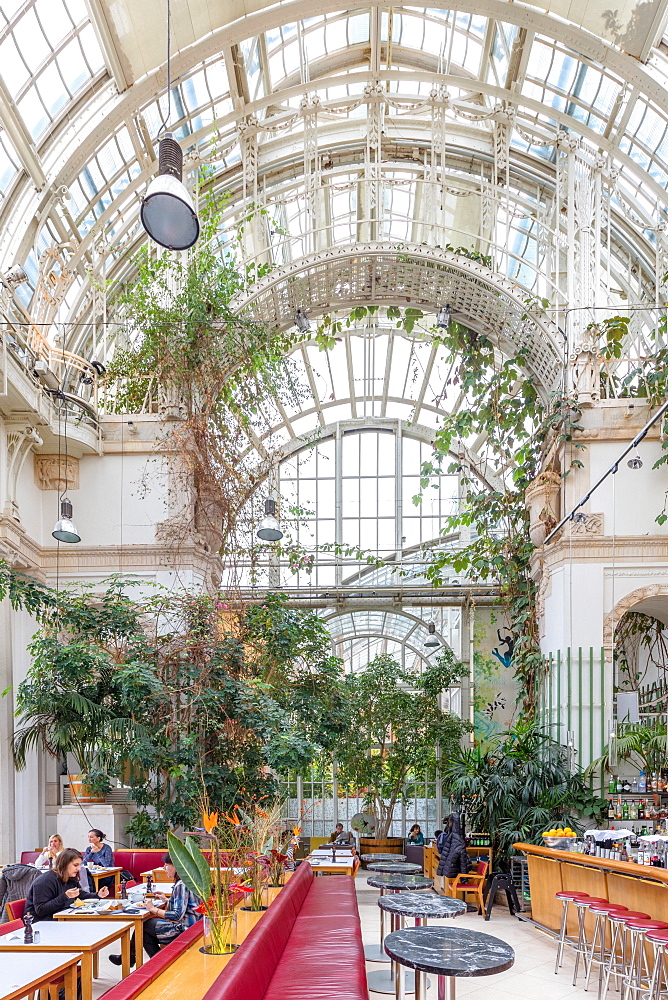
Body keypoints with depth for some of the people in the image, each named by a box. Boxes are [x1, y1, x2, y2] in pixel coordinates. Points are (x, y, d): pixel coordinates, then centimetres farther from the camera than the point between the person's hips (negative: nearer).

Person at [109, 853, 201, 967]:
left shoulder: (181, 885, -21)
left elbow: (177, 915, -24)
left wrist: (153, 909, -15)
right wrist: (166, 900, 14)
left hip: (183, 929, -9)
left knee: (143, 925, 4)